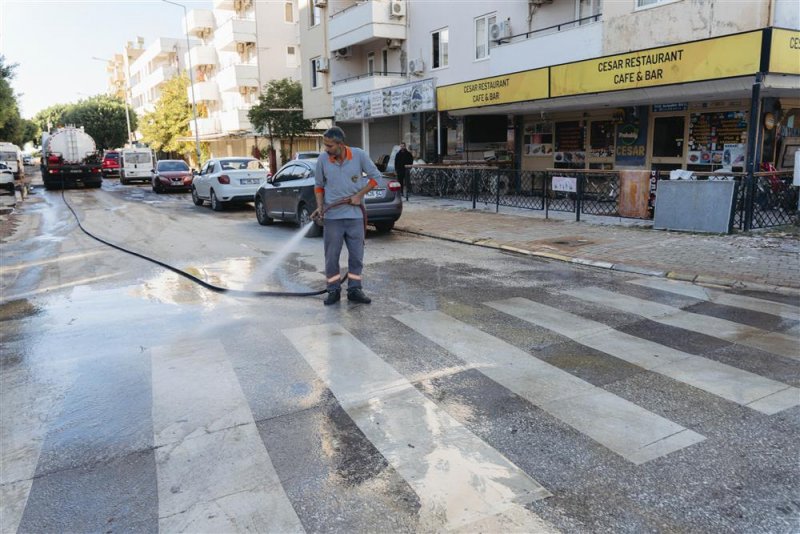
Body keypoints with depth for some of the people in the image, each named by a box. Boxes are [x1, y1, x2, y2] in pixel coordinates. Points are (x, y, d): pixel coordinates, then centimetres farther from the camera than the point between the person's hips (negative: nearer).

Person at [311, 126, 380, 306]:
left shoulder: (359, 155, -8)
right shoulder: (322, 159, -5)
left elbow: (375, 176, 1)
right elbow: (319, 185, 8)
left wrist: (359, 195, -10)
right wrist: (320, 206, -5)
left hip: (355, 215, 0)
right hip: (332, 216, 0)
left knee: (356, 255, 6)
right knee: (331, 256, 3)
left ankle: (354, 290, 18)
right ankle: (334, 291, 16)